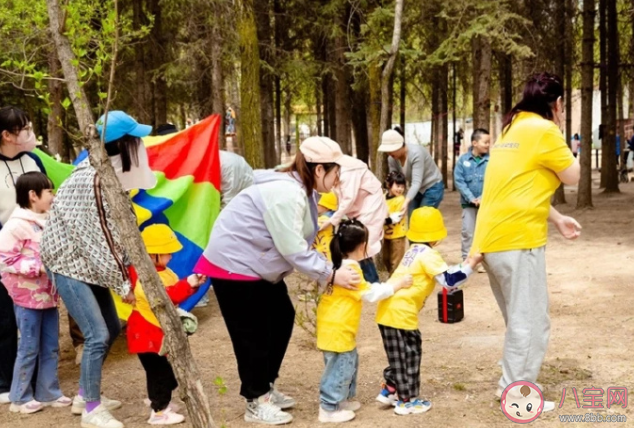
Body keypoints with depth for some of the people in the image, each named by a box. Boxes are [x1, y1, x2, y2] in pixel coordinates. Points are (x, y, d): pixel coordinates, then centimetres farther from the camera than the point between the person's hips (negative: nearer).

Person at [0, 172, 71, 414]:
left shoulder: (48, 223, 7)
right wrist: (38, 267, -22)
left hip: (48, 296, 7)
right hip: (27, 297, -7)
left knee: (51, 348, 12)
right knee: (29, 348, 2)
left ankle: (48, 393, 23)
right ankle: (20, 398, 15)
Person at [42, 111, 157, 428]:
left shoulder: (111, 173, 3)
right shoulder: (90, 180, -25)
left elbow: (117, 229, 6)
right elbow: (98, 238, -22)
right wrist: (122, 283, -16)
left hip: (89, 262, 9)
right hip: (67, 262, -9)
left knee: (111, 329, 13)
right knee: (98, 335, -11)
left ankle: (85, 395, 29)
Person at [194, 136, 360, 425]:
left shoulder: (303, 190, 3)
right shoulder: (286, 195, -29)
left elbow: (301, 244, 3)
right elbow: (294, 250, -29)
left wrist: (331, 269, -6)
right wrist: (331, 275, -23)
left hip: (258, 263, 10)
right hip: (235, 262, -10)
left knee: (282, 319, 13)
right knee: (253, 334, -2)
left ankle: (266, 388, 26)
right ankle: (256, 403, 13)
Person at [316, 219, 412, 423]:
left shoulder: (339, 265, 7)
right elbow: (371, 294, -17)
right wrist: (398, 284, -9)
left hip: (337, 327, 10)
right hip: (337, 329, -10)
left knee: (349, 362, 21)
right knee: (340, 367, 0)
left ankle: (343, 399, 32)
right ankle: (329, 409, 8)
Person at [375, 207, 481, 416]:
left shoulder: (415, 251, 18)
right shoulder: (428, 255, -11)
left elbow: (441, 274, 22)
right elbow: (449, 281, -17)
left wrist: (464, 265, 18)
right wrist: (470, 265, -10)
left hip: (390, 308, 9)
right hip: (400, 311, -9)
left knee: (401, 354, 21)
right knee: (408, 355, 3)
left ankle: (389, 391, 29)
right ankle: (406, 401, 13)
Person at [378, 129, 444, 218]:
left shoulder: (416, 154, -31)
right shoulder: (392, 159, -12)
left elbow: (416, 182, -37)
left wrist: (406, 202, -49)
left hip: (432, 188, -6)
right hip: (416, 190, 7)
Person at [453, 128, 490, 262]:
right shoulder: (463, 160, -4)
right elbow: (459, 181, -6)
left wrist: (484, 197, -17)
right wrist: (471, 198, -13)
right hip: (469, 203, 0)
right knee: (467, 231, 4)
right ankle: (466, 259, 14)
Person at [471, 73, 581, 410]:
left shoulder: (514, 129, 18)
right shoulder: (543, 130, -11)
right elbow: (572, 176, -2)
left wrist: (557, 220, 20)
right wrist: (560, 133, 8)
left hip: (495, 236, 10)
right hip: (517, 237, -10)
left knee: (520, 318, 21)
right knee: (530, 321, -1)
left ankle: (512, 382, 30)